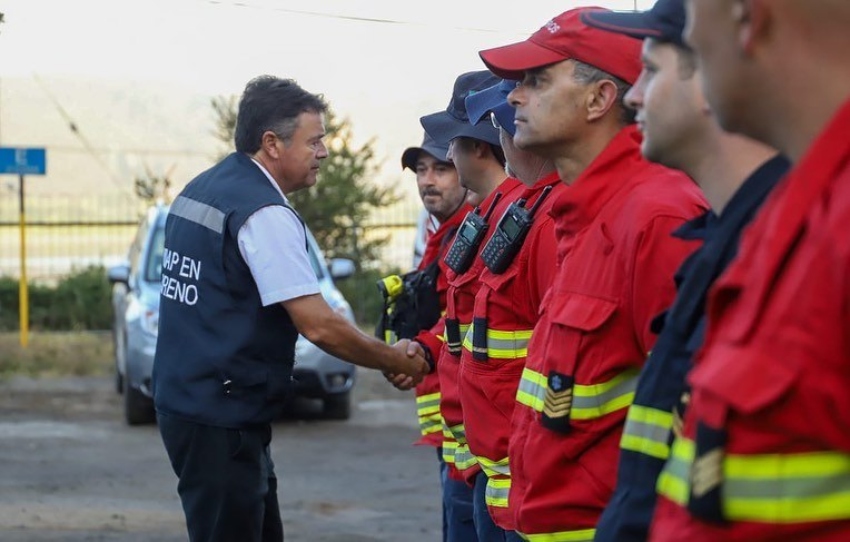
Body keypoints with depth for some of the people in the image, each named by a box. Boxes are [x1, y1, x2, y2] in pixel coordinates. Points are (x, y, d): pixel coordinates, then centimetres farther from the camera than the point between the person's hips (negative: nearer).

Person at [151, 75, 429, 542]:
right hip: (221, 420, -10)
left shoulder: (199, 190, 12)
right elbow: (319, 326, -20)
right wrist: (398, 361, -7)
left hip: (184, 397, 10)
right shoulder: (265, 214, -17)